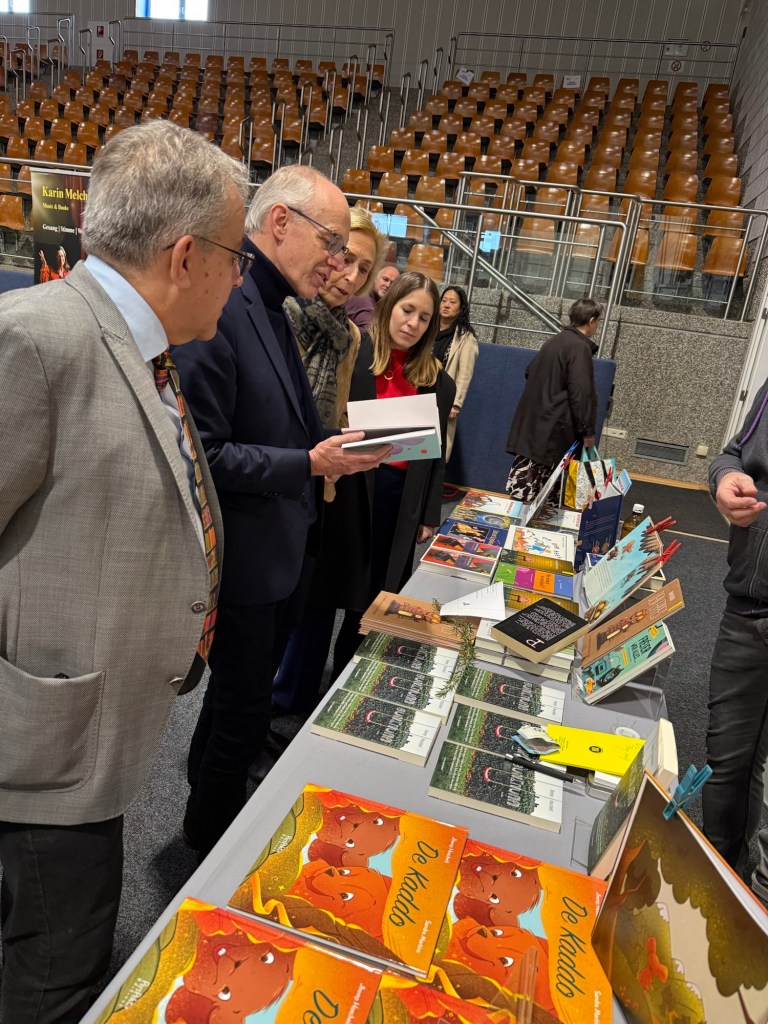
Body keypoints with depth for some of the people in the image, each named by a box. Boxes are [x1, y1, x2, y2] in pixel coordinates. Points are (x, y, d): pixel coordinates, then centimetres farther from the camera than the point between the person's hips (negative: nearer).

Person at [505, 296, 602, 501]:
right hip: (553, 422, -9)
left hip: (533, 417, 9)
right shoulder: (580, 347, -13)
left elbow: (530, 372, 23)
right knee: (539, 471, -4)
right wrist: (587, 430, -13)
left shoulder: (555, 340, 14)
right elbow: (581, 393, -18)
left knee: (527, 466, 9)